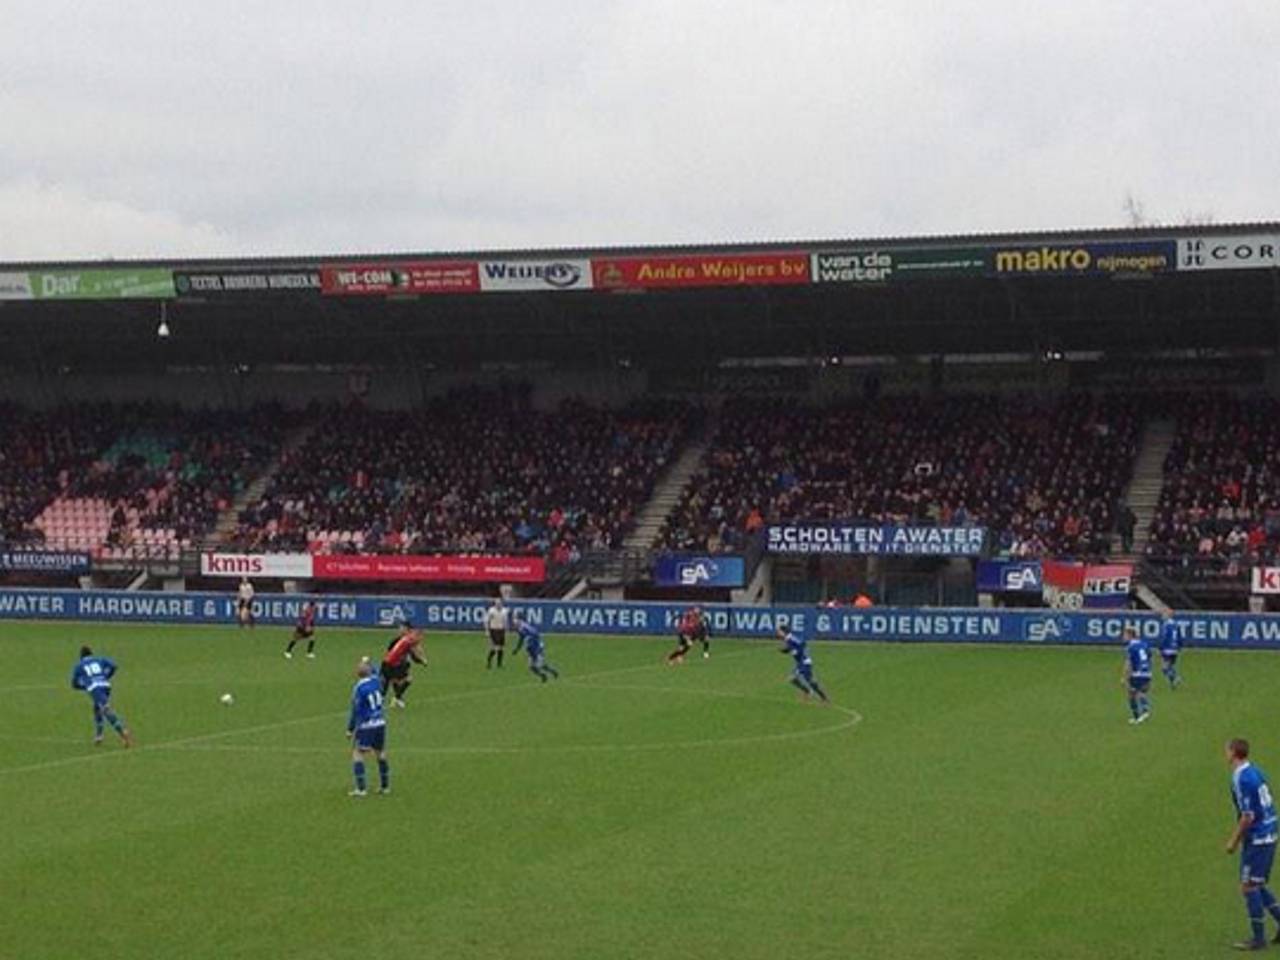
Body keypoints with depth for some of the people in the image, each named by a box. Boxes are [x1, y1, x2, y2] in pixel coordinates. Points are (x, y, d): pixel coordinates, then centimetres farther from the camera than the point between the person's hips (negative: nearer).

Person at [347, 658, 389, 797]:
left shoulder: (358, 688, -15)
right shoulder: (376, 681, 0)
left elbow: (355, 711, -12)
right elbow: (375, 671, 26)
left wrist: (350, 729, -5)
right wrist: (367, 663, 41)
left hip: (366, 726, -6)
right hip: (380, 723, 6)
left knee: (357, 754, 1)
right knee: (381, 753, 18)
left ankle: (361, 788, -5)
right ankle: (385, 786, 24)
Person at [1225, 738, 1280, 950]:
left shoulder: (1242, 780, -19)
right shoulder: (1255, 772, 10)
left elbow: (1248, 816, -21)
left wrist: (1234, 841, -10)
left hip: (1256, 839, -9)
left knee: (1249, 887, -2)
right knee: (1257, 886, 17)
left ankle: (1258, 938, 2)